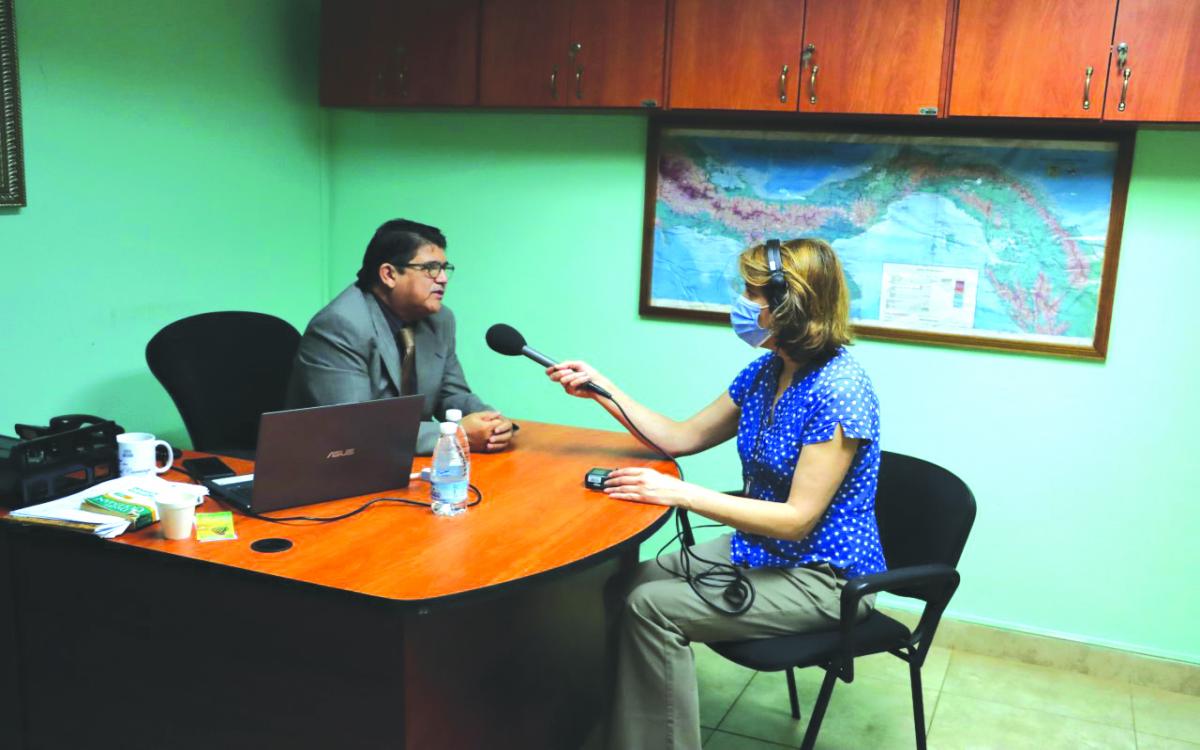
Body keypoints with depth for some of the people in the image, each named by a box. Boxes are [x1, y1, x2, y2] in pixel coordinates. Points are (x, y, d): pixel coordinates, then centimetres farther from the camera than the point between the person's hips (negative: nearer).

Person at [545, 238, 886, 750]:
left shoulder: (838, 392, -24)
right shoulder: (766, 372, 2)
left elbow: (798, 518, -24)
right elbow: (681, 438, 9)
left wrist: (679, 493, -27)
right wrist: (600, 388, 1)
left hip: (823, 577, -8)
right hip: (759, 551, 8)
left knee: (653, 607, -19)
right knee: (632, 582, -5)